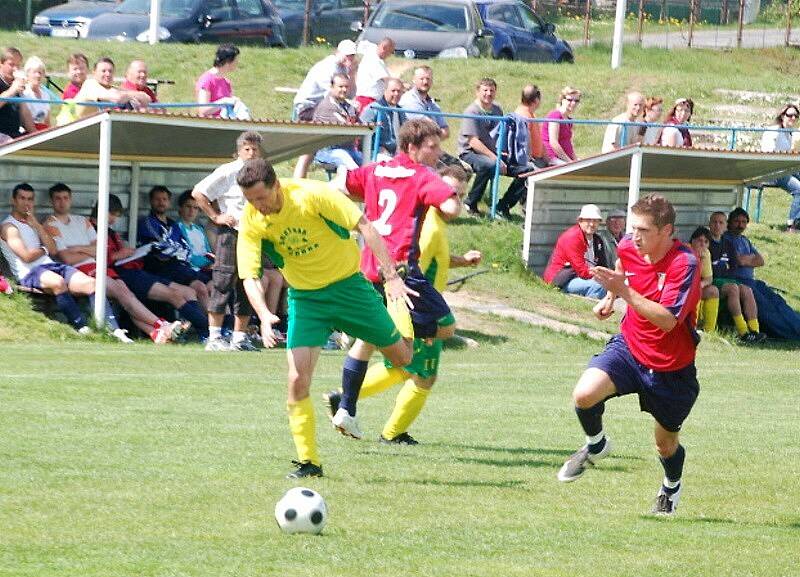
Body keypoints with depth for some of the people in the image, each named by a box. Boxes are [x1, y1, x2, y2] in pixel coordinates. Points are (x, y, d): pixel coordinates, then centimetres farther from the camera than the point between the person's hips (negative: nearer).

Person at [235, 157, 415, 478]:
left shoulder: (312, 195, -23)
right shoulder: (251, 222, -14)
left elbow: (364, 227, -19)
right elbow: (250, 277, -16)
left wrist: (391, 275, -24)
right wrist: (264, 315, -35)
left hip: (347, 284, -1)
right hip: (305, 298, 1)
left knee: (402, 357, 4)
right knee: (297, 379, -13)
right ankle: (308, 462, -3)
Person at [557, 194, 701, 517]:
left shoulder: (685, 264, -27)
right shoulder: (629, 248, -8)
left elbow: (667, 319, -36)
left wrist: (623, 291, -40)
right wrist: (610, 298, 16)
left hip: (671, 367, -4)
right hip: (629, 347, 4)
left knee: (666, 444, 13)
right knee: (585, 394, -25)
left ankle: (672, 487, 49)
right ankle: (596, 446, 8)